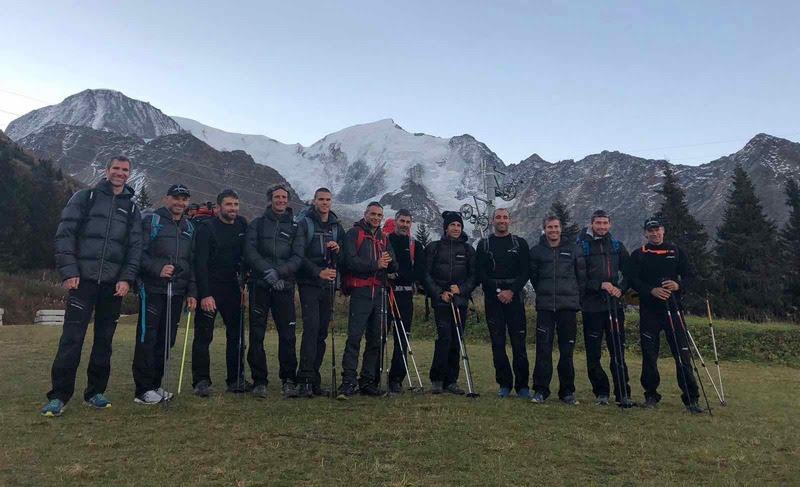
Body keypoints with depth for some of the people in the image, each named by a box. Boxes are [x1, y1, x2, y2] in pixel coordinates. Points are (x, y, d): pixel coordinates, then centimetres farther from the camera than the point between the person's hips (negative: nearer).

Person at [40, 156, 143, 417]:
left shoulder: (132, 208, 14)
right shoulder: (85, 197, 6)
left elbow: (135, 247, 9)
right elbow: (65, 233, 0)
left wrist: (127, 278, -4)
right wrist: (68, 271, -10)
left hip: (114, 283, 3)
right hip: (83, 278, -3)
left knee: (105, 339, 8)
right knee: (72, 337, -6)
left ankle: (95, 392, 19)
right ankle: (58, 396, 2)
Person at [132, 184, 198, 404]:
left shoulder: (189, 228, 16)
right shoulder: (152, 222, 0)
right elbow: (140, 253, -8)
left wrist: (191, 292, 10)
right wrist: (157, 269, -23)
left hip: (177, 292, 6)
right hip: (153, 289, -6)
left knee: (166, 340, 9)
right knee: (147, 338, -4)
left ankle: (155, 385, 20)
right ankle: (143, 390, 4)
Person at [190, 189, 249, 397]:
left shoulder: (242, 225, 6)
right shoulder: (206, 228, -8)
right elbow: (200, 263, -14)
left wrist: (243, 277, 1)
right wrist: (205, 294, -20)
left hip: (232, 287, 5)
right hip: (209, 288, -5)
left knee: (236, 335, 7)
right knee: (203, 336, -2)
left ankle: (236, 379, 15)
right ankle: (201, 381, 5)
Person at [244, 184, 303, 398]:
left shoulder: (295, 226, 12)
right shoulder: (257, 224, 12)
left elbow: (298, 256, 0)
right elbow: (249, 251, -1)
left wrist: (279, 272, -16)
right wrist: (267, 271, -16)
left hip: (285, 286, 0)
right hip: (259, 285, 0)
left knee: (288, 335, -2)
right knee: (257, 334, 2)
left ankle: (288, 380, 8)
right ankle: (259, 381, 10)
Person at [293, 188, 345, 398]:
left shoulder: (337, 226, 15)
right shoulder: (304, 224, 1)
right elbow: (298, 254, -9)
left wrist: (338, 249, -7)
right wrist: (318, 272, -19)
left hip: (328, 285, 5)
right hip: (309, 284, -5)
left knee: (322, 332, 5)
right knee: (311, 327, -14)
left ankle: (315, 379, 13)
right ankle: (304, 380, -11)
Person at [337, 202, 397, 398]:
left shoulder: (383, 238, 21)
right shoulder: (354, 233, 3)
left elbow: (394, 267, 13)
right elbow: (350, 260, -12)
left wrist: (388, 261, -9)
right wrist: (375, 265, -16)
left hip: (379, 293, 6)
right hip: (360, 292, -6)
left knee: (375, 340, 8)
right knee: (354, 337, -12)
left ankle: (368, 382, 15)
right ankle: (349, 381, -9)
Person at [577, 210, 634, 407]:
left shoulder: (617, 246, 13)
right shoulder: (581, 246, 0)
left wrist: (621, 289, -2)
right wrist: (600, 285, -17)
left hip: (614, 304, 3)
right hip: (592, 306, -2)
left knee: (618, 351, 3)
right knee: (593, 353, 2)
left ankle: (623, 394, 10)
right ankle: (601, 393, 16)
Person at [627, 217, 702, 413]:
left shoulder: (676, 251, 12)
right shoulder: (638, 255, 7)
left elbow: (688, 275, 9)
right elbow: (633, 279, -2)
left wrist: (678, 285, -13)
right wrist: (651, 290, -18)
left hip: (672, 308, 1)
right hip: (648, 310, 0)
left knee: (682, 353, -3)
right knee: (649, 355, 4)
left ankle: (691, 398, 5)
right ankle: (651, 395, 15)